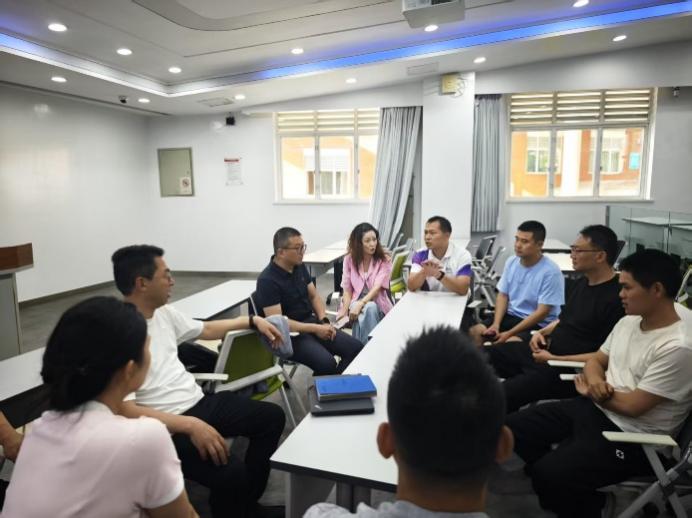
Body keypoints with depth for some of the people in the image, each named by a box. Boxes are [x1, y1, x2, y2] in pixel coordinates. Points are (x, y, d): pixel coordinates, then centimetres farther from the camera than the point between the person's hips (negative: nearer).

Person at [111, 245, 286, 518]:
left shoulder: (163, 312, 6)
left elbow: (203, 329, 24)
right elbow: (125, 410, -24)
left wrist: (252, 320, 24)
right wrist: (190, 425, -31)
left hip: (198, 402, 9)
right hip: (166, 427, -9)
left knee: (272, 416, 10)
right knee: (231, 472, -30)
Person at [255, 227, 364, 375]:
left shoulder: (300, 266, 5)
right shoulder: (267, 280, -18)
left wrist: (324, 321, -4)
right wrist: (315, 329, -21)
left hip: (311, 322, 7)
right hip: (290, 334, -7)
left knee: (356, 348, -9)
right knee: (327, 363, -30)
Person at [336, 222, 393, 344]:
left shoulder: (384, 261, -4)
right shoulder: (349, 260, 2)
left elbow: (377, 288, -16)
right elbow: (347, 289, 1)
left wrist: (360, 305, -32)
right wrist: (345, 310, -17)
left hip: (377, 304, 0)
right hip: (356, 301, 1)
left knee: (370, 308, -37)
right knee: (362, 318, -36)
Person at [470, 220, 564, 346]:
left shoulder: (551, 272, -16)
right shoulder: (511, 262, 2)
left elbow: (542, 313, -18)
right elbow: (503, 296, 8)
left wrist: (509, 333, -22)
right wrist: (496, 324, -9)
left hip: (539, 324, -5)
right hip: (511, 315, 6)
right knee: (474, 332, -14)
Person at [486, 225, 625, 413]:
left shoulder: (616, 297, -18)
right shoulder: (581, 282, 12)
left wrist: (553, 359, -18)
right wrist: (543, 332, 6)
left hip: (569, 369, -9)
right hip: (543, 350, 10)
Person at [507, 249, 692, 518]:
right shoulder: (628, 322, 6)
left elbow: (633, 406, -20)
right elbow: (595, 360, 16)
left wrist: (592, 392, -1)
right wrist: (594, 379, -9)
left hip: (631, 437, -8)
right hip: (593, 410, 9)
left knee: (549, 474, -25)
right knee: (513, 427, -1)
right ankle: (568, 495, 13)